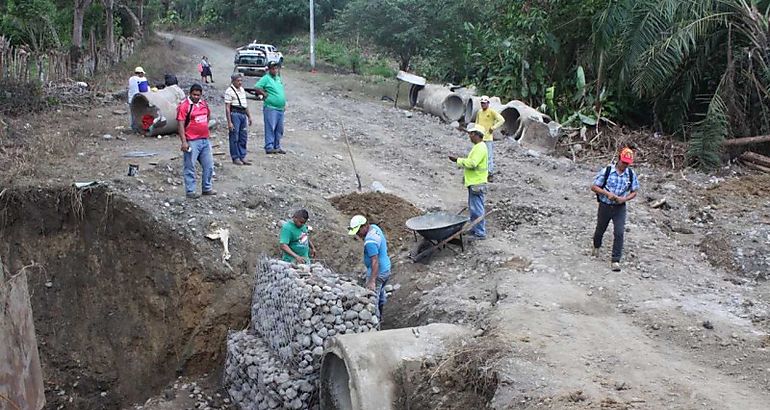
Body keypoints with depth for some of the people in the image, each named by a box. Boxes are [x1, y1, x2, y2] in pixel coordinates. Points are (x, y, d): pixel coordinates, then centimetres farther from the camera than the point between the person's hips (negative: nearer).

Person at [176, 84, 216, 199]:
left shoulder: (203, 103, 10)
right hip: (192, 142, -7)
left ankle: (207, 188, 24)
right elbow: (181, 124, -15)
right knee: (190, 167, -1)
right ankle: (190, 191, 6)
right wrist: (184, 141, -20)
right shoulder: (184, 105, -11)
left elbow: (208, 114, 32)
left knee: (209, 166, 12)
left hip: (205, 140, 7)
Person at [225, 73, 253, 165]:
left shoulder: (242, 90, 15)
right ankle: (235, 158, 5)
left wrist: (249, 116, 22)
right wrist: (229, 122, -17)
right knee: (234, 138, -2)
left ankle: (242, 157, 17)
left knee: (243, 137, 10)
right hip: (235, 114, -8)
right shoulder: (229, 91, -9)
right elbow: (227, 108, -12)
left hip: (243, 114, 8)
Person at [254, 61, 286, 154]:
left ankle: (277, 147, 17)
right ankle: (269, 147, -8)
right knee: (270, 128, -8)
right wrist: (265, 94, -9)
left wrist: (284, 104, 20)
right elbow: (257, 88, -13)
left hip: (280, 108, 8)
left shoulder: (278, 78, 19)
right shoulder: (266, 78, -5)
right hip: (270, 108, -8)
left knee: (279, 129, 10)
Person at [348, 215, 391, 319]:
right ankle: (379, 315, 47)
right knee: (380, 293, 29)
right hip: (386, 268, 11)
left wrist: (372, 281, -36)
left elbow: (375, 262, -34)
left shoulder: (370, 242, -30)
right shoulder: (374, 227, -1)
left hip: (377, 272, -11)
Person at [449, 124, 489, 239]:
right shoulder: (477, 146, 16)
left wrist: (458, 160, -19)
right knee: (473, 208, 17)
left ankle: (480, 233, -2)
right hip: (474, 182, 11)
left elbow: (472, 163, -26)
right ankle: (475, 229, 26)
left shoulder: (480, 148, -18)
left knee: (476, 208, -7)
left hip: (477, 184, -11)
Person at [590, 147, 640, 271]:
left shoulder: (631, 174, -5)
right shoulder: (606, 171, -13)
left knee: (619, 233, -11)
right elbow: (594, 187, -9)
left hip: (620, 208, 1)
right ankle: (596, 247, 50)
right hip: (605, 206, -1)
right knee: (600, 229, 18)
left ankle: (615, 261, -5)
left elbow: (634, 192, 5)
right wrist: (607, 193, -23)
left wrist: (625, 199, -15)